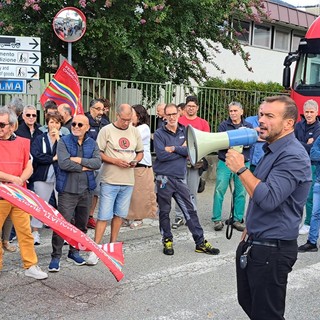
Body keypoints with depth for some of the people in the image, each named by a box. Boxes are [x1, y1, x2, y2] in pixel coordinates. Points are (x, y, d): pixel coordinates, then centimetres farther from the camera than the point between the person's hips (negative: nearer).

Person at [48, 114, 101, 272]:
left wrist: (79, 160, -16)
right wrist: (85, 167, -11)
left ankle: (74, 252, 29)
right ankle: (56, 257, 2)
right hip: (68, 190, -4)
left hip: (86, 190, 4)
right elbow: (64, 163, -17)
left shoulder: (92, 143, 8)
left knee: (81, 224, 14)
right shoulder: (64, 141, -2)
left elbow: (98, 162, -8)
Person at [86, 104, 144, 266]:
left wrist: (135, 161, -3)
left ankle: (112, 245, 27)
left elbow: (140, 152, 18)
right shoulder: (106, 130, -5)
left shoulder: (135, 131, 10)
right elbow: (98, 153, -7)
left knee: (119, 214, 13)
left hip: (128, 181, 5)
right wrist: (115, 161, -17)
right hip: (109, 181, -5)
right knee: (104, 215, -6)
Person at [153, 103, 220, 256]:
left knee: (190, 210, 5)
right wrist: (181, 149, -9)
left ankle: (200, 243, 11)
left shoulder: (184, 131, 9)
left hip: (180, 178, 3)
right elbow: (161, 155, -15)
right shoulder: (159, 134, -2)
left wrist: (173, 148, -13)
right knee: (164, 212, 6)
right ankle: (167, 241, 22)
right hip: (164, 178, -3)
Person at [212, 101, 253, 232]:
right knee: (219, 190, -4)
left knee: (241, 192, 4)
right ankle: (217, 219, 5)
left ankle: (237, 219, 15)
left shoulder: (248, 126, 10)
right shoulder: (223, 125, 5)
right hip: (225, 162, -2)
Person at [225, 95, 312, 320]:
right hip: (254, 244, 10)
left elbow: (269, 199, -30)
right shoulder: (271, 150, 12)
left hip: (273, 250, -10)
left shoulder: (293, 156, -20)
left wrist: (241, 169, -22)